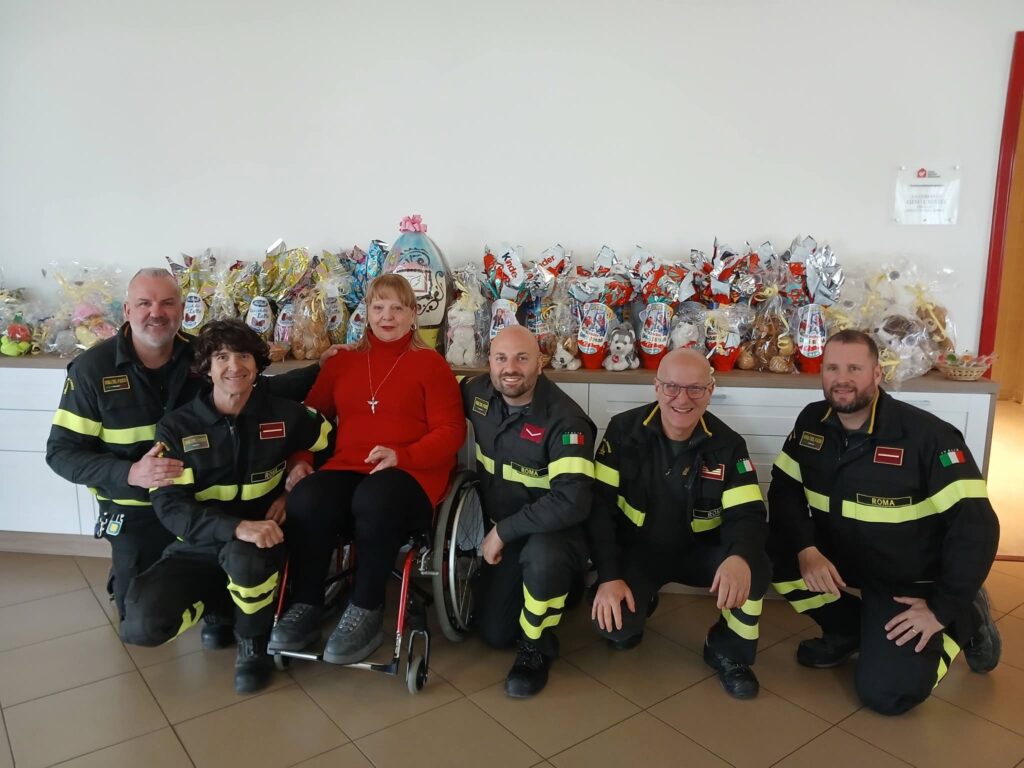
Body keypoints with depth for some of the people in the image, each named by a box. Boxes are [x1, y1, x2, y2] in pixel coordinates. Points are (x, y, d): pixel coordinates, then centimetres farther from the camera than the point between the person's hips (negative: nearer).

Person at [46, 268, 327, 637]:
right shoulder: (92, 367, -12)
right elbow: (61, 451, -11)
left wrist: (320, 369, -4)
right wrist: (130, 474, -28)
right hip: (136, 511, -1)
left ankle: (217, 611, 34)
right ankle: (125, 574, 42)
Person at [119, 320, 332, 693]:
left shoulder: (286, 415, -2)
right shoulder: (176, 427, -5)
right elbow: (169, 506, -15)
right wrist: (235, 527, -33)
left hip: (260, 543, -1)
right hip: (198, 549, 1)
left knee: (246, 558, -37)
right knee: (141, 623, -24)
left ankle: (253, 641, -3)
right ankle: (217, 605, 12)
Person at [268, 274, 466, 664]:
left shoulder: (430, 363, 6)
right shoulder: (341, 362, 19)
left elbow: (451, 431, -1)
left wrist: (402, 455, -18)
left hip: (411, 474, -3)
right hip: (346, 469, 3)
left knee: (374, 499, -38)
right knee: (306, 499, -30)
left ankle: (366, 611, -19)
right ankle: (306, 605, -11)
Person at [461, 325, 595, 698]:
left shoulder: (564, 420, -26)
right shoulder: (479, 392, -9)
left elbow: (571, 503, -33)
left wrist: (503, 531, -25)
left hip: (556, 530, -5)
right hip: (501, 531, 6)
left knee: (541, 556, -39)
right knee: (494, 633, 8)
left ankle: (537, 646, -11)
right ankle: (556, 584, 34)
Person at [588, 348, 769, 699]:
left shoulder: (728, 444, -10)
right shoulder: (624, 430, -14)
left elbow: (748, 514, -17)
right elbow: (599, 505, -14)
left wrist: (740, 557, -42)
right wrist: (609, 576, -23)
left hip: (699, 549, 1)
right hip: (638, 549, -1)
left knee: (755, 569, -29)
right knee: (613, 626, -25)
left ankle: (728, 651, 2)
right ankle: (638, 606, 15)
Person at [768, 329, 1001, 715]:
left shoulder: (927, 434, -21)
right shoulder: (811, 422, -6)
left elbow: (975, 524, -20)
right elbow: (784, 491, -4)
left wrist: (943, 608, -19)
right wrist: (805, 549, -23)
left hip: (907, 583, -5)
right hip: (838, 561, 5)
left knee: (886, 692, -17)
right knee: (774, 550, -21)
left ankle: (963, 621, 12)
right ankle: (846, 630, 6)